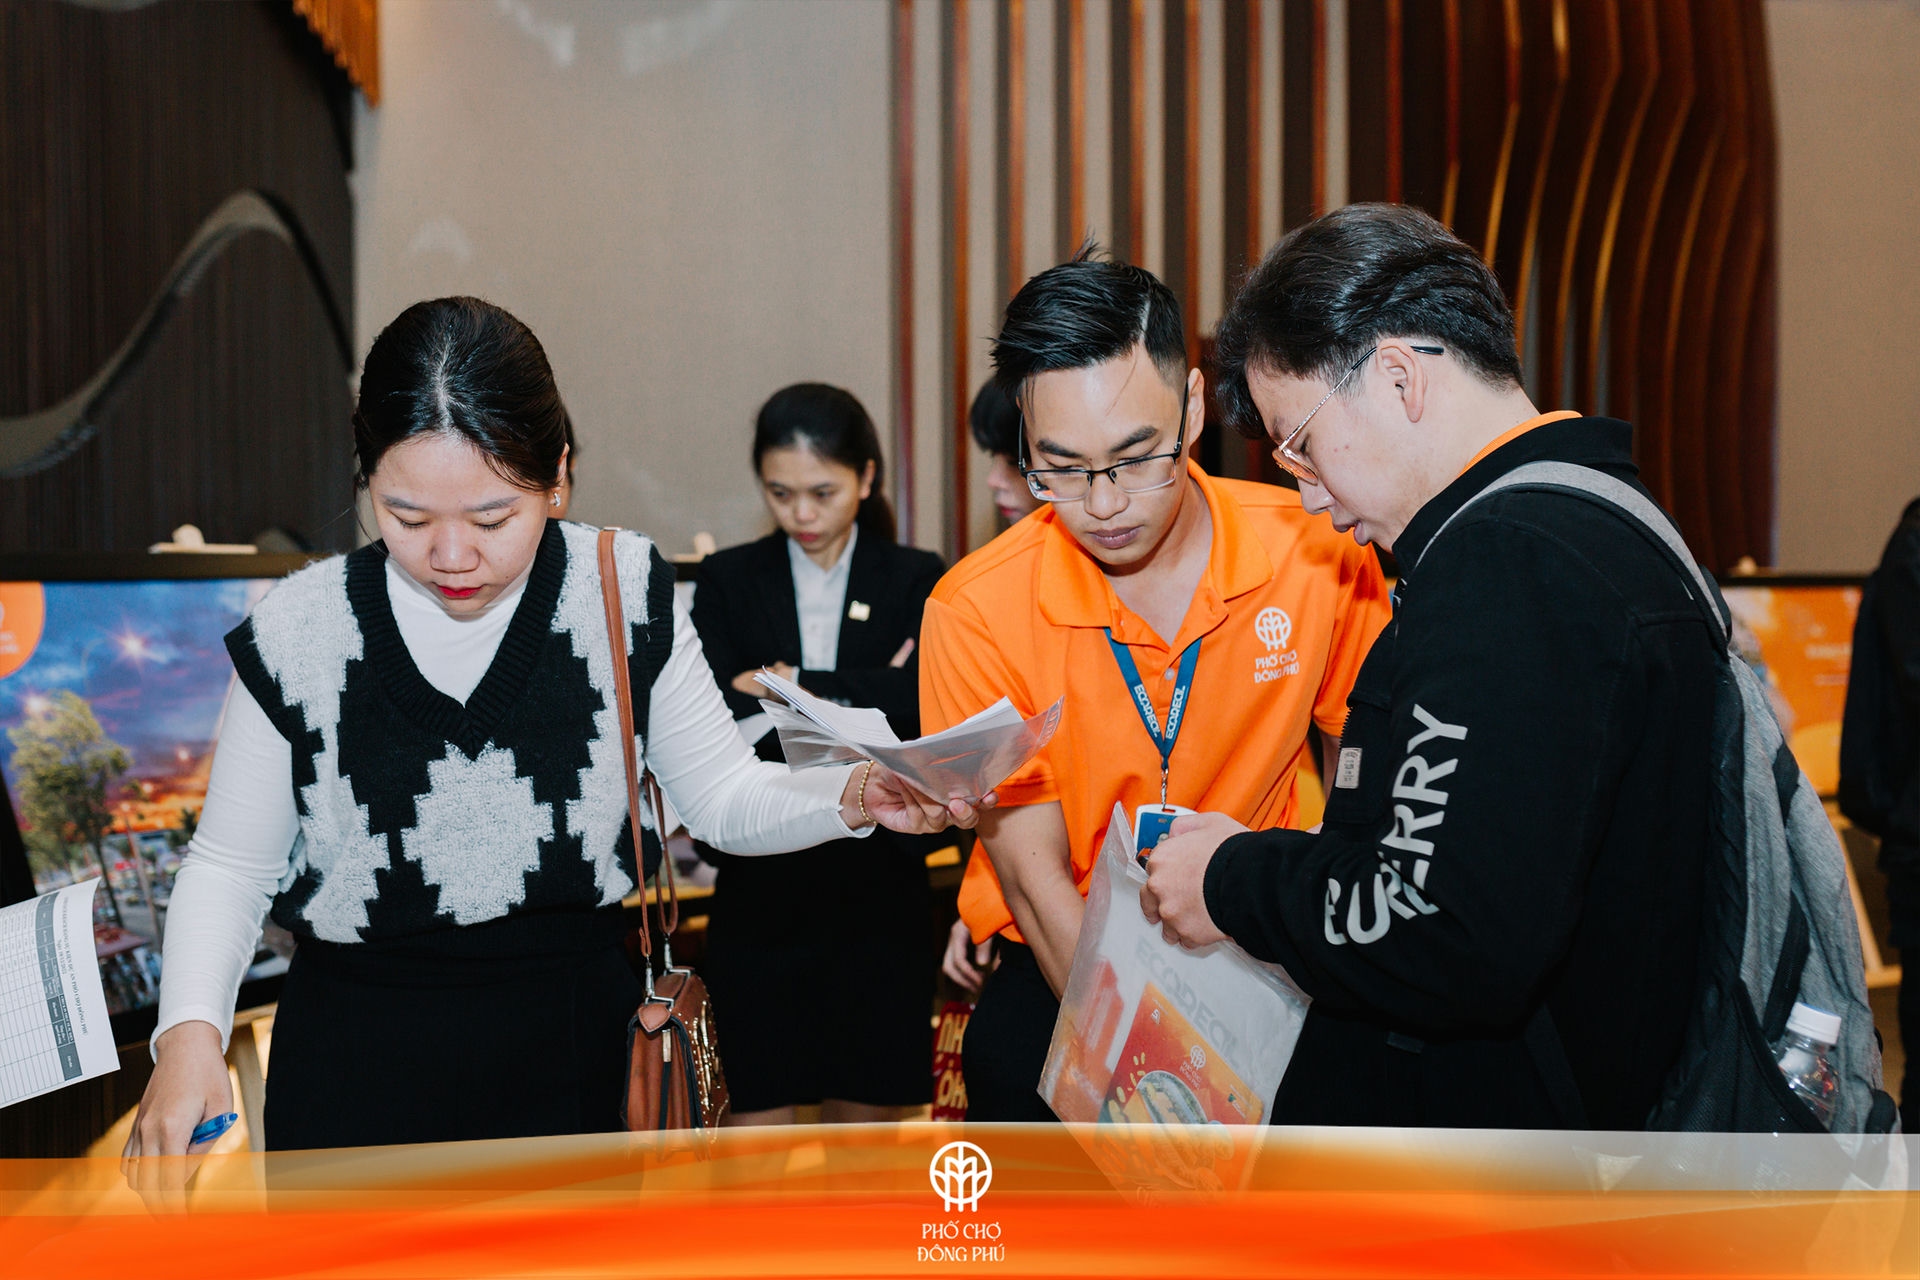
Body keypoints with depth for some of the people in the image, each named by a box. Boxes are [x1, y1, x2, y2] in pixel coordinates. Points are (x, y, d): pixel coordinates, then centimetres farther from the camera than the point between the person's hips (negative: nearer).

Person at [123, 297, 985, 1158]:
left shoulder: (620, 596, -7)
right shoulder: (298, 634, -8)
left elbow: (722, 796, 0)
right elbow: (230, 862, 2)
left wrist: (852, 797, -20)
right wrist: (190, 1030, -14)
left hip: (573, 1051, 1)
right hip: (358, 1057, 0)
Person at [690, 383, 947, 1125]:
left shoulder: (917, 582, 4)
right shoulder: (728, 580, 6)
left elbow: (922, 700, -14)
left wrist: (794, 687, -10)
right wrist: (861, 703, -18)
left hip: (878, 889, 0)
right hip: (762, 890, 0)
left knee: (867, 1112, 11)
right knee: (760, 1116, 2)